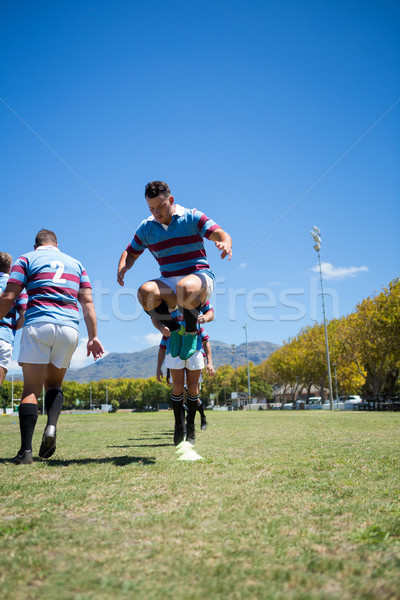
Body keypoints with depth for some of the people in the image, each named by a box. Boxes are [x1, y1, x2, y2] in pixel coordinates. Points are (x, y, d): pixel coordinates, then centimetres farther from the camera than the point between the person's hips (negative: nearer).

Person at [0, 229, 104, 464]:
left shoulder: (27, 259, 13)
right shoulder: (75, 263, 21)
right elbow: (88, 301, 11)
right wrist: (93, 337, 8)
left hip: (38, 325, -3)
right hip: (69, 328, 3)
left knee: (31, 389, 1)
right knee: (54, 384, 18)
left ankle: (26, 450, -9)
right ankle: (52, 425, -8)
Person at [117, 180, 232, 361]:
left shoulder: (192, 217, -2)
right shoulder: (146, 228, 9)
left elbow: (221, 234, -11)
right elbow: (130, 253, 19)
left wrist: (226, 244, -36)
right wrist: (122, 268, -5)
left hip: (199, 277, -3)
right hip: (169, 282, 3)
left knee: (185, 288, -40)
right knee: (145, 292, -30)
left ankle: (191, 331, -10)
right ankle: (174, 329, -5)